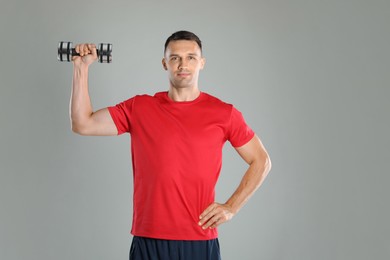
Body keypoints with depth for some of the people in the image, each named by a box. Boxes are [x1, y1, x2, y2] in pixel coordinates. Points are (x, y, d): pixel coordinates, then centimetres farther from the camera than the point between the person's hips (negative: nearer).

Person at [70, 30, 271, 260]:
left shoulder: (224, 113, 2)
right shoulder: (139, 109, 5)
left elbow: (261, 161, 9)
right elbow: (83, 124, 0)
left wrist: (231, 207, 0)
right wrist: (81, 68, -4)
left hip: (201, 241, -1)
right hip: (148, 240, 1)